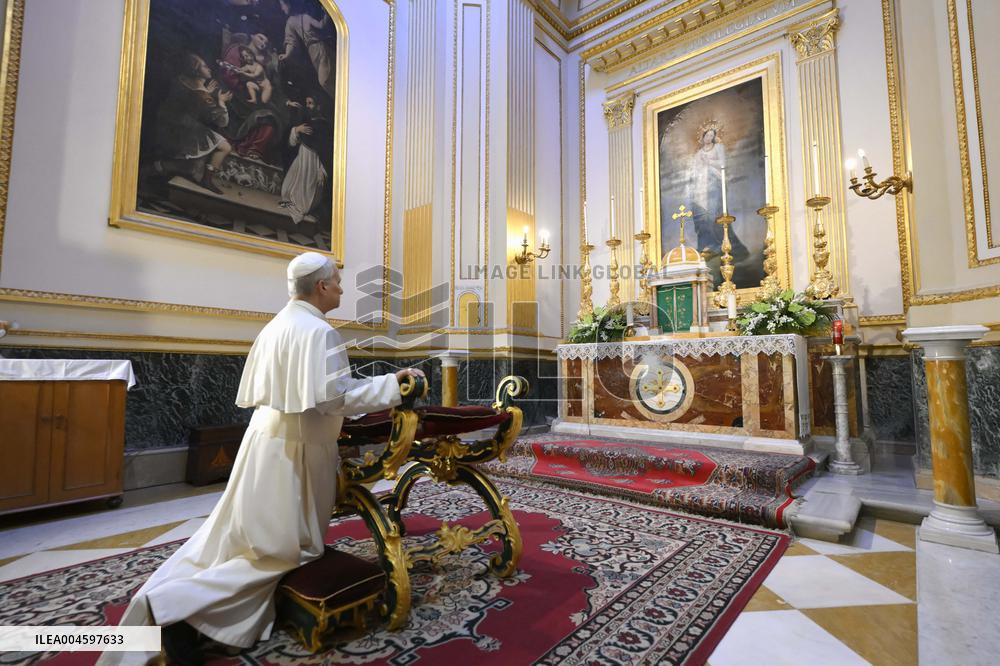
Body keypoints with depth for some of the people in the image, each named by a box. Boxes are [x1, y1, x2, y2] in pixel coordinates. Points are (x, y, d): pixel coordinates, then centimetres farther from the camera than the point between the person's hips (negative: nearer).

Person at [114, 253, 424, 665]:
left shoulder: (275, 326, 10)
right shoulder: (318, 332, -18)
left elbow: (257, 392, 16)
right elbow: (335, 396, -25)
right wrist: (392, 384, -18)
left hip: (267, 438, 9)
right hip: (293, 450, -9)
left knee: (233, 536, 18)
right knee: (282, 548, 4)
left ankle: (162, 599, 19)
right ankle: (177, 606, 1)